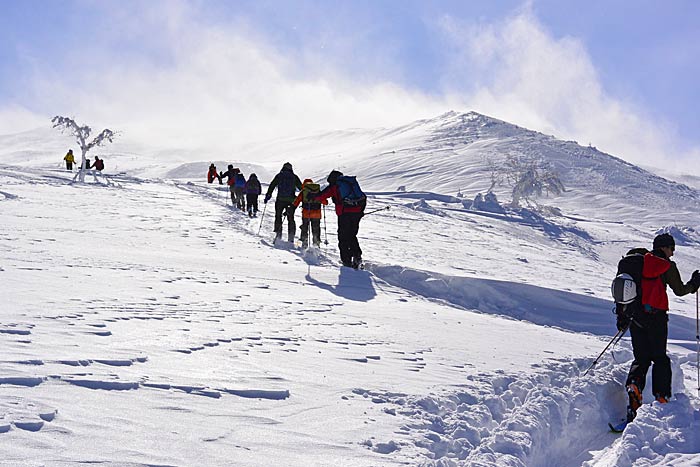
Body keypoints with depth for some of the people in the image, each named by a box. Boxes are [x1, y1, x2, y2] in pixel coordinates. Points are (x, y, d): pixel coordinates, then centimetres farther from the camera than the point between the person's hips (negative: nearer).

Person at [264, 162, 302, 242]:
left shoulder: (279, 176, 7)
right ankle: (291, 237, 2)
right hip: (291, 200, 1)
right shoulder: (294, 177, 9)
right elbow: (301, 187, 13)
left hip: (280, 200, -1)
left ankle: (278, 234, -2)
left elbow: (272, 186, 4)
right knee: (291, 218, 9)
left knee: (278, 216, 9)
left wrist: (267, 196, 8)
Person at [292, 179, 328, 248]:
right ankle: (316, 244, 9)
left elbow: (296, 202, 2)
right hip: (317, 214, 2)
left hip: (306, 214, -1)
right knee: (316, 230, 12)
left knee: (304, 229, 10)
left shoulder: (303, 192, 4)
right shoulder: (318, 191, 8)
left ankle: (304, 245, 4)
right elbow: (325, 202, 15)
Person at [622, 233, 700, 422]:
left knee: (641, 358, 10)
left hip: (635, 316, 4)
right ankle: (661, 396, 1)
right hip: (656, 317, -4)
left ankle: (634, 385, -15)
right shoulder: (667, 266, -3)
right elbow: (679, 290, 1)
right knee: (660, 358, 8)